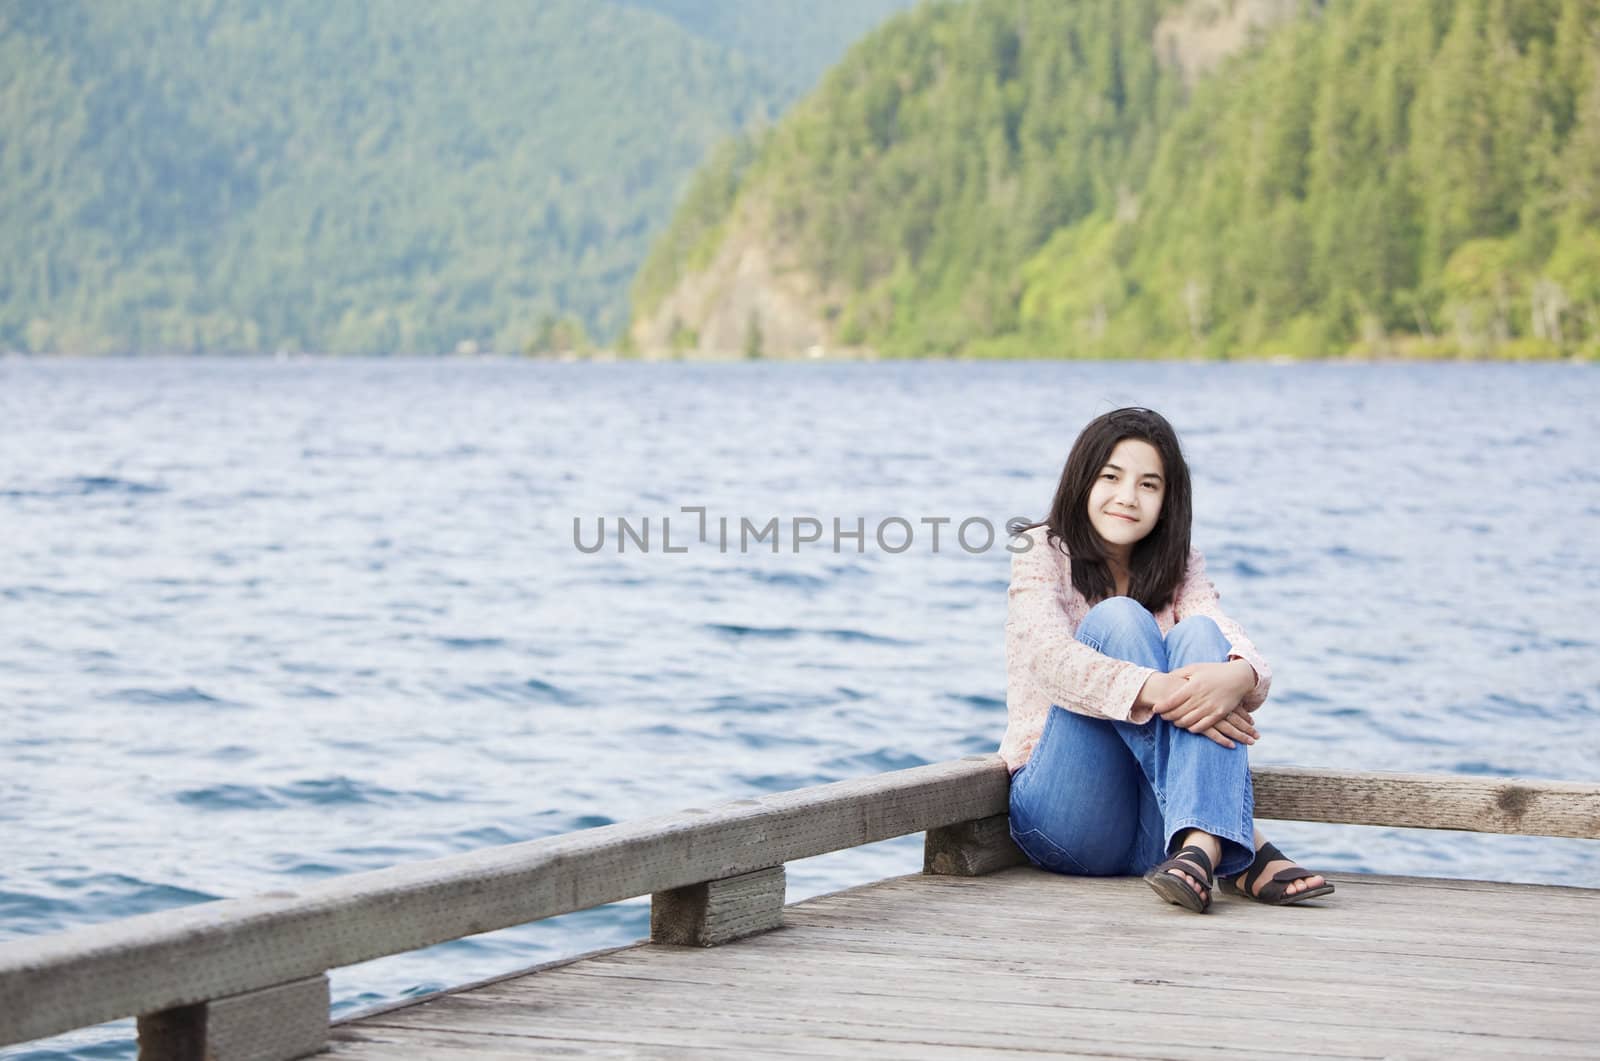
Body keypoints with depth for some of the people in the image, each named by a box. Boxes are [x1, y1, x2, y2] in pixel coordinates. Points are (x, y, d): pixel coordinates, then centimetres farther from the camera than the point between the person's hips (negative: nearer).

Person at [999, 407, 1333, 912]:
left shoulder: (1179, 571, 11)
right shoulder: (1044, 553, 2)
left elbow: (1250, 663, -9)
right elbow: (1052, 658, -20)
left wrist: (1238, 677, -35)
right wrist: (1154, 691, -38)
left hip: (1156, 830, 3)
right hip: (1067, 820, -3)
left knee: (1197, 634, -19)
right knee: (1116, 619, -23)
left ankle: (1202, 845, -44)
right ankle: (1241, 854, -37)